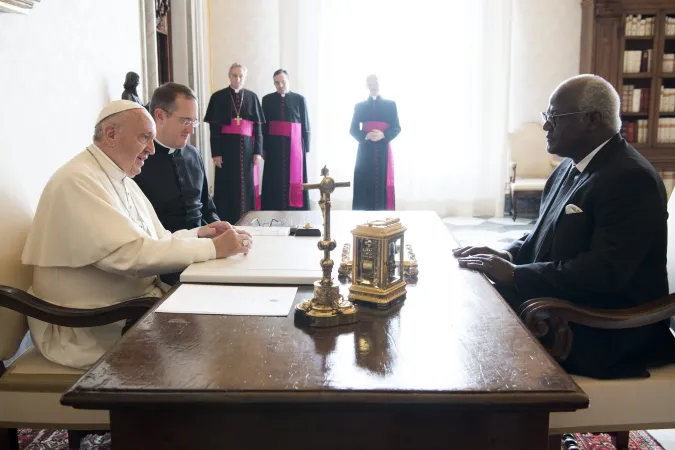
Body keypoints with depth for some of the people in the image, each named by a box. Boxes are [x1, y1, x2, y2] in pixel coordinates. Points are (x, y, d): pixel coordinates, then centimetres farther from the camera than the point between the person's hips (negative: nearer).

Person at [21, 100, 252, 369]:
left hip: (137, 302, 9)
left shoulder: (122, 181, 12)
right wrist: (213, 248, -26)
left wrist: (198, 234, -4)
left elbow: (155, 242, 14)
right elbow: (128, 253, -28)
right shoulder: (77, 181, -19)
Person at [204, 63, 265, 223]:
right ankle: (226, 222, 6)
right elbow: (214, 128, -2)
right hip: (226, 147, -2)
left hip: (246, 148, 2)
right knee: (227, 185, 0)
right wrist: (216, 153, -9)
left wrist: (258, 151, -2)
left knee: (246, 185, 4)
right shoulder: (218, 97, 1)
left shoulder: (252, 97, 8)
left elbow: (257, 126, 7)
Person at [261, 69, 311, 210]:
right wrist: (263, 148, 1)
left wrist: (306, 149, -1)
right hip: (274, 145, 1)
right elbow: (264, 126, 6)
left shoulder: (299, 99, 4)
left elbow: (305, 125, 3)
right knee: (275, 181, 1)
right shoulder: (267, 99, 6)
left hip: (294, 145, -1)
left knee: (295, 180, 1)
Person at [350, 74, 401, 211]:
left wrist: (383, 135, -14)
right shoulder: (359, 106, 12)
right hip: (365, 152, 0)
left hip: (383, 151, 0)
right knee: (365, 185, -5)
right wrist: (366, 136, -14)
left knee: (383, 185, -4)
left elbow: (397, 128, 6)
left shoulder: (390, 105, 11)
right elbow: (353, 130, 7)